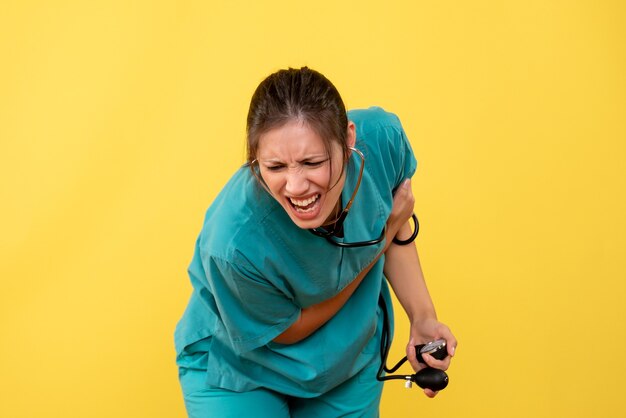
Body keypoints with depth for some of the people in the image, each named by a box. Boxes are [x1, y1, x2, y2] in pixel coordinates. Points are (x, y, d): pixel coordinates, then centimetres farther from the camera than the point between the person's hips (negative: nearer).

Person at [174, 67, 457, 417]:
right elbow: (286, 330, -20)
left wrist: (423, 317, -16)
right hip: (239, 368, -4)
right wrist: (385, 235, -22)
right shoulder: (233, 244, -41)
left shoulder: (382, 137, -28)